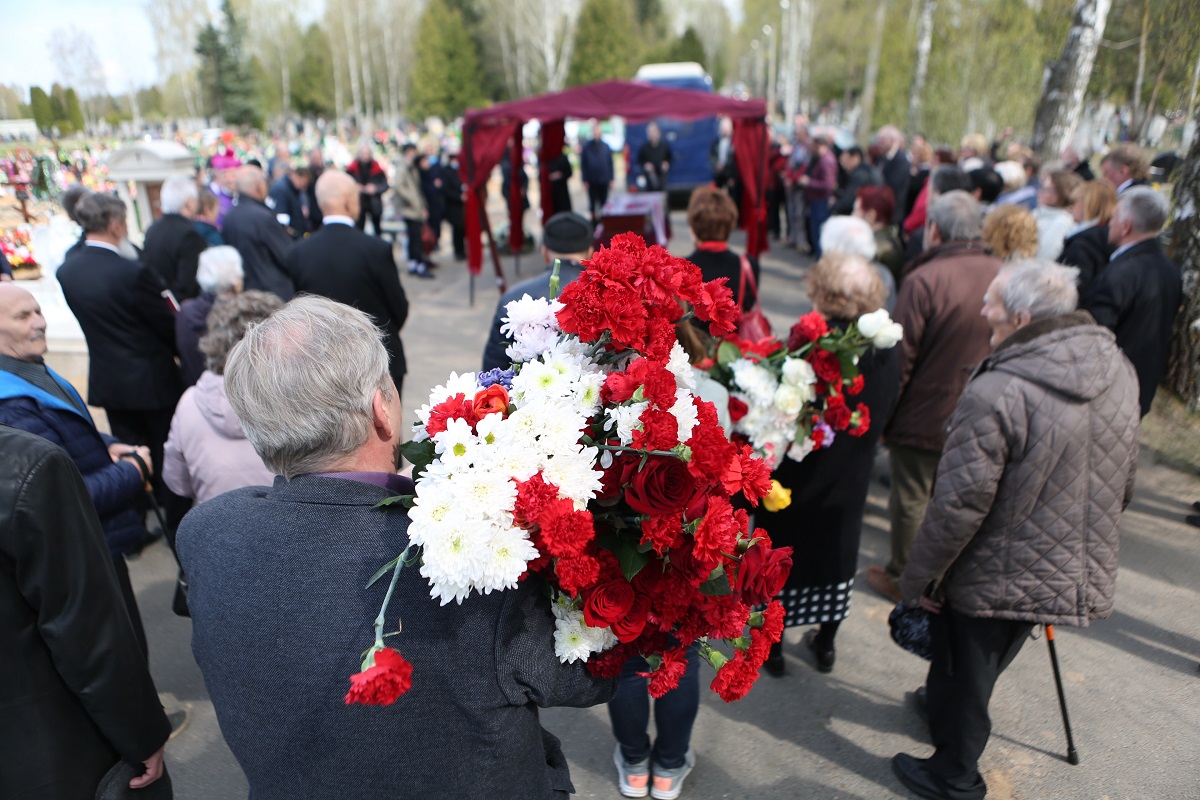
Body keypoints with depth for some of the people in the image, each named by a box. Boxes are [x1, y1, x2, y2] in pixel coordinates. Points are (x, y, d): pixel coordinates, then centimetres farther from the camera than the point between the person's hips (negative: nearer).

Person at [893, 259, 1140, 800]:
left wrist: (921, 574, -12)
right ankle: (944, 712, 52)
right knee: (983, 667, 29)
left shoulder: (996, 394, -30)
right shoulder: (1119, 371, -3)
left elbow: (960, 504, -26)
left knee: (963, 677, 16)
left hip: (994, 577, -7)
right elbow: (1124, 483, 8)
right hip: (1077, 574, 8)